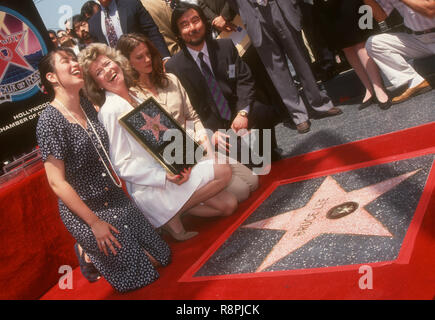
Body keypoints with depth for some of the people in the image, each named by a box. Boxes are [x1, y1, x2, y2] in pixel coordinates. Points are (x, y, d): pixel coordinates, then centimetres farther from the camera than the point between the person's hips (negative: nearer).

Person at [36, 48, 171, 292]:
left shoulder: (87, 106, 2)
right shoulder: (50, 121, -19)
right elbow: (57, 182, -20)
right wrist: (94, 223, -17)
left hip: (117, 200, 7)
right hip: (84, 211, -7)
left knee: (162, 256, 12)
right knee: (139, 274, 2)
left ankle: (92, 248, 27)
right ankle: (88, 254, 23)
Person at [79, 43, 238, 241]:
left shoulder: (133, 98, 10)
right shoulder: (110, 111, -16)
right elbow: (123, 165, -18)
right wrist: (165, 176, -26)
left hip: (167, 171, 8)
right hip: (149, 188, -8)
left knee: (229, 205, 4)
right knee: (223, 171, -16)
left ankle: (172, 210, 10)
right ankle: (174, 215, -6)